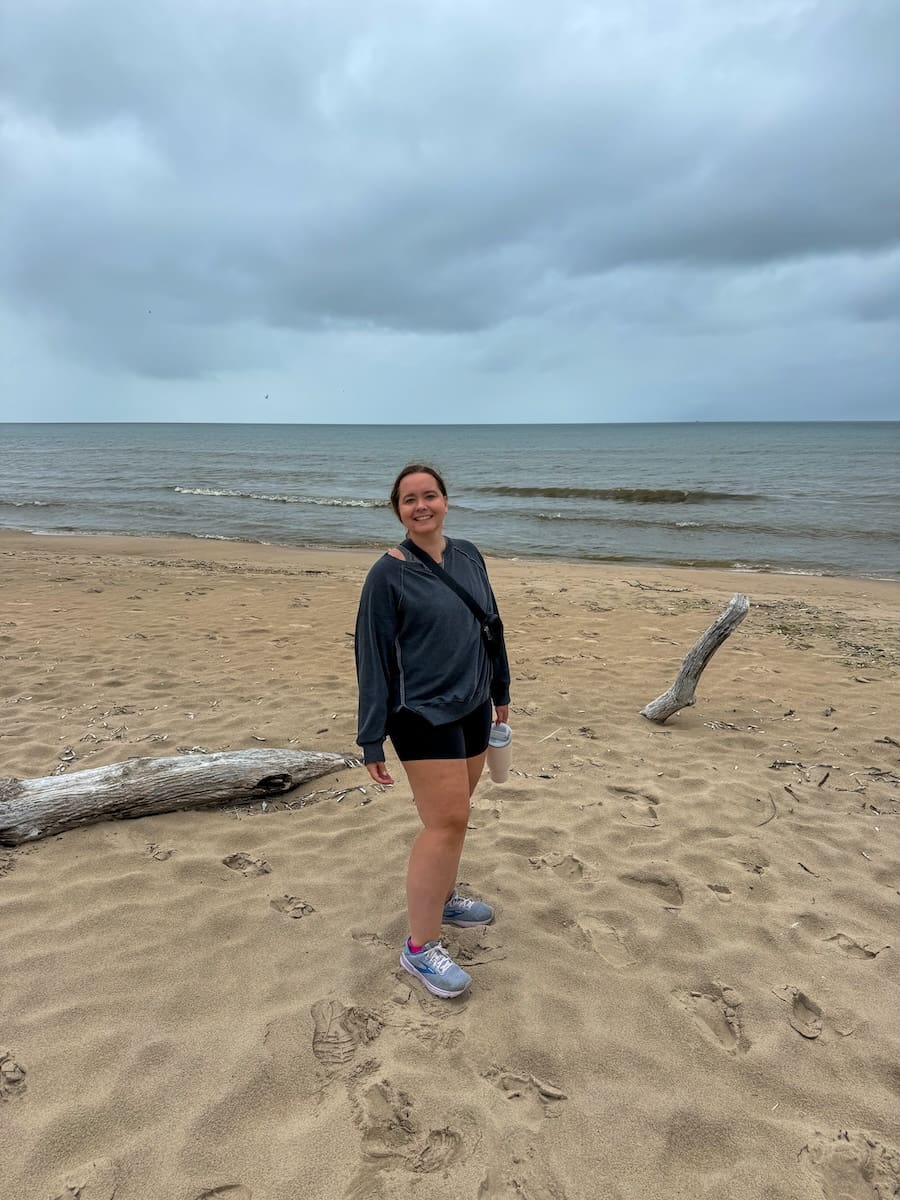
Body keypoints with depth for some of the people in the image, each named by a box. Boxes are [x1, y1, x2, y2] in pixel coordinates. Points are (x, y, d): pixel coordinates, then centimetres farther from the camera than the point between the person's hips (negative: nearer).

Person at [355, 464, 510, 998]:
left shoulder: (469, 556, 5)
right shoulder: (388, 574, -12)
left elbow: (490, 626, 14)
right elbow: (373, 657, -11)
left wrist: (500, 689, 18)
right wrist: (372, 740, -11)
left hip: (473, 708, 6)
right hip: (424, 714, -6)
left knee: (455, 814, 17)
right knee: (447, 822, -7)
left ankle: (444, 897, 38)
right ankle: (420, 947, 6)